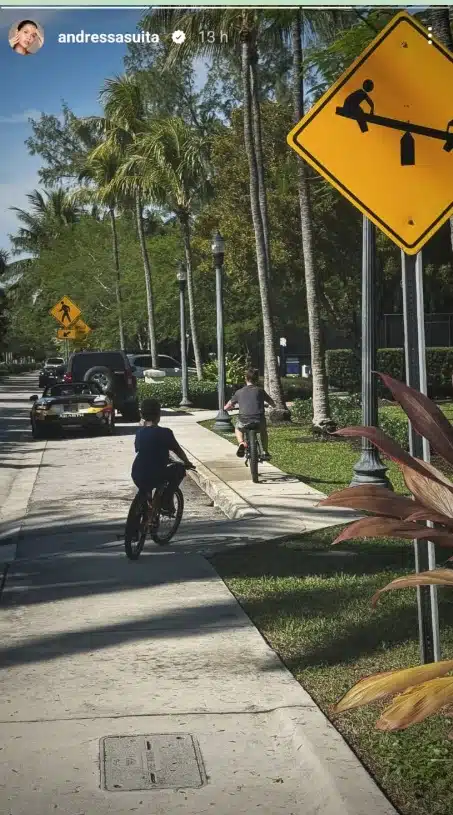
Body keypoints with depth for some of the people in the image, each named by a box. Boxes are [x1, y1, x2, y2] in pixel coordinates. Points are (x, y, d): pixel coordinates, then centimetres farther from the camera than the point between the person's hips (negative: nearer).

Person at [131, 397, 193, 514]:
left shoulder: (139, 432, 7)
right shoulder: (164, 432, -7)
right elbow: (178, 451, 2)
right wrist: (187, 463, 20)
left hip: (137, 477, 6)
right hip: (155, 476, -5)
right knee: (179, 468, 17)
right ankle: (166, 502, 12)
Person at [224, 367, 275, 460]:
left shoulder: (239, 392, 12)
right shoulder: (260, 391, 12)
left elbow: (226, 407, 18)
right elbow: (272, 403, 24)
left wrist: (228, 407, 42)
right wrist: (273, 405, 49)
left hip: (244, 421, -1)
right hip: (259, 421, 1)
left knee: (238, 428, 34)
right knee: (263, 431, 36)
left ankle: (241, 443, 7)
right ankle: (265, 452, 30)